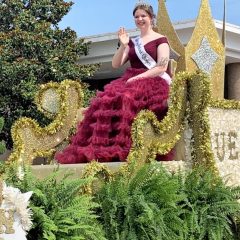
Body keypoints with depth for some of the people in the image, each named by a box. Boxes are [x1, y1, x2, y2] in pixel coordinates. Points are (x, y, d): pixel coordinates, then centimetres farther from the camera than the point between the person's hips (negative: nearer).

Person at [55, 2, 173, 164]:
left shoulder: (160, 39, 7)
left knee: (125, 99, -36)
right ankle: (99, 147, -34)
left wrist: (138, 78, -15)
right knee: (105, 99, -25)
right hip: (130, 80, 6)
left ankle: (119, 148, -41)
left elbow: (162, 67, -6)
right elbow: (116, 64, 15)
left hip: (153, 82, -5)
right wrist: (123, 46, -1)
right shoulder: (132, 42, 24)